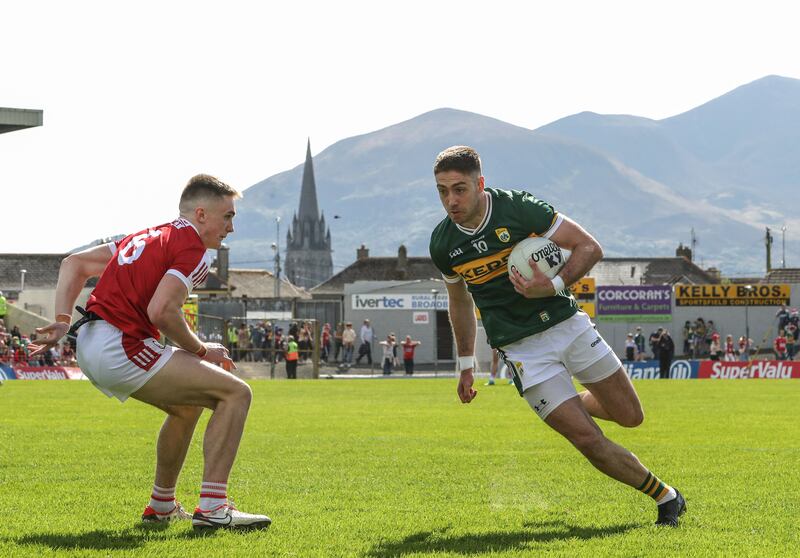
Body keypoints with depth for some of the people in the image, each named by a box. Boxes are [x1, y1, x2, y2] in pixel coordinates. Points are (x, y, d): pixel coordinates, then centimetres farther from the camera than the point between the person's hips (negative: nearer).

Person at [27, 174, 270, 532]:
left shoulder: (147, 237, 22)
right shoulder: (192, 247, -6)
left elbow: (74, 263, 20)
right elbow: (161, 312, -20)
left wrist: (62, 322, 10)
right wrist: (201, 350, -5)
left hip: (89, 345, 10)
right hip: (122, 349, -10)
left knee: (188, 405, 30)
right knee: (236, 393, -6)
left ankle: (162, 506, 36)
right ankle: (212, 508, -13)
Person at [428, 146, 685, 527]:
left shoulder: (518, 208, -14)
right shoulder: (443, 245, -5)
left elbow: (590, 247, -10)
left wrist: (552, 286, -24)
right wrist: (465, 364, 16)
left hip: (566, 324, 0)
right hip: (521, 349, 0)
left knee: (629, 416, 4)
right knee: (589, 440, -11)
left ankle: (571, 405, 37)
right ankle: (664, 496, 8)